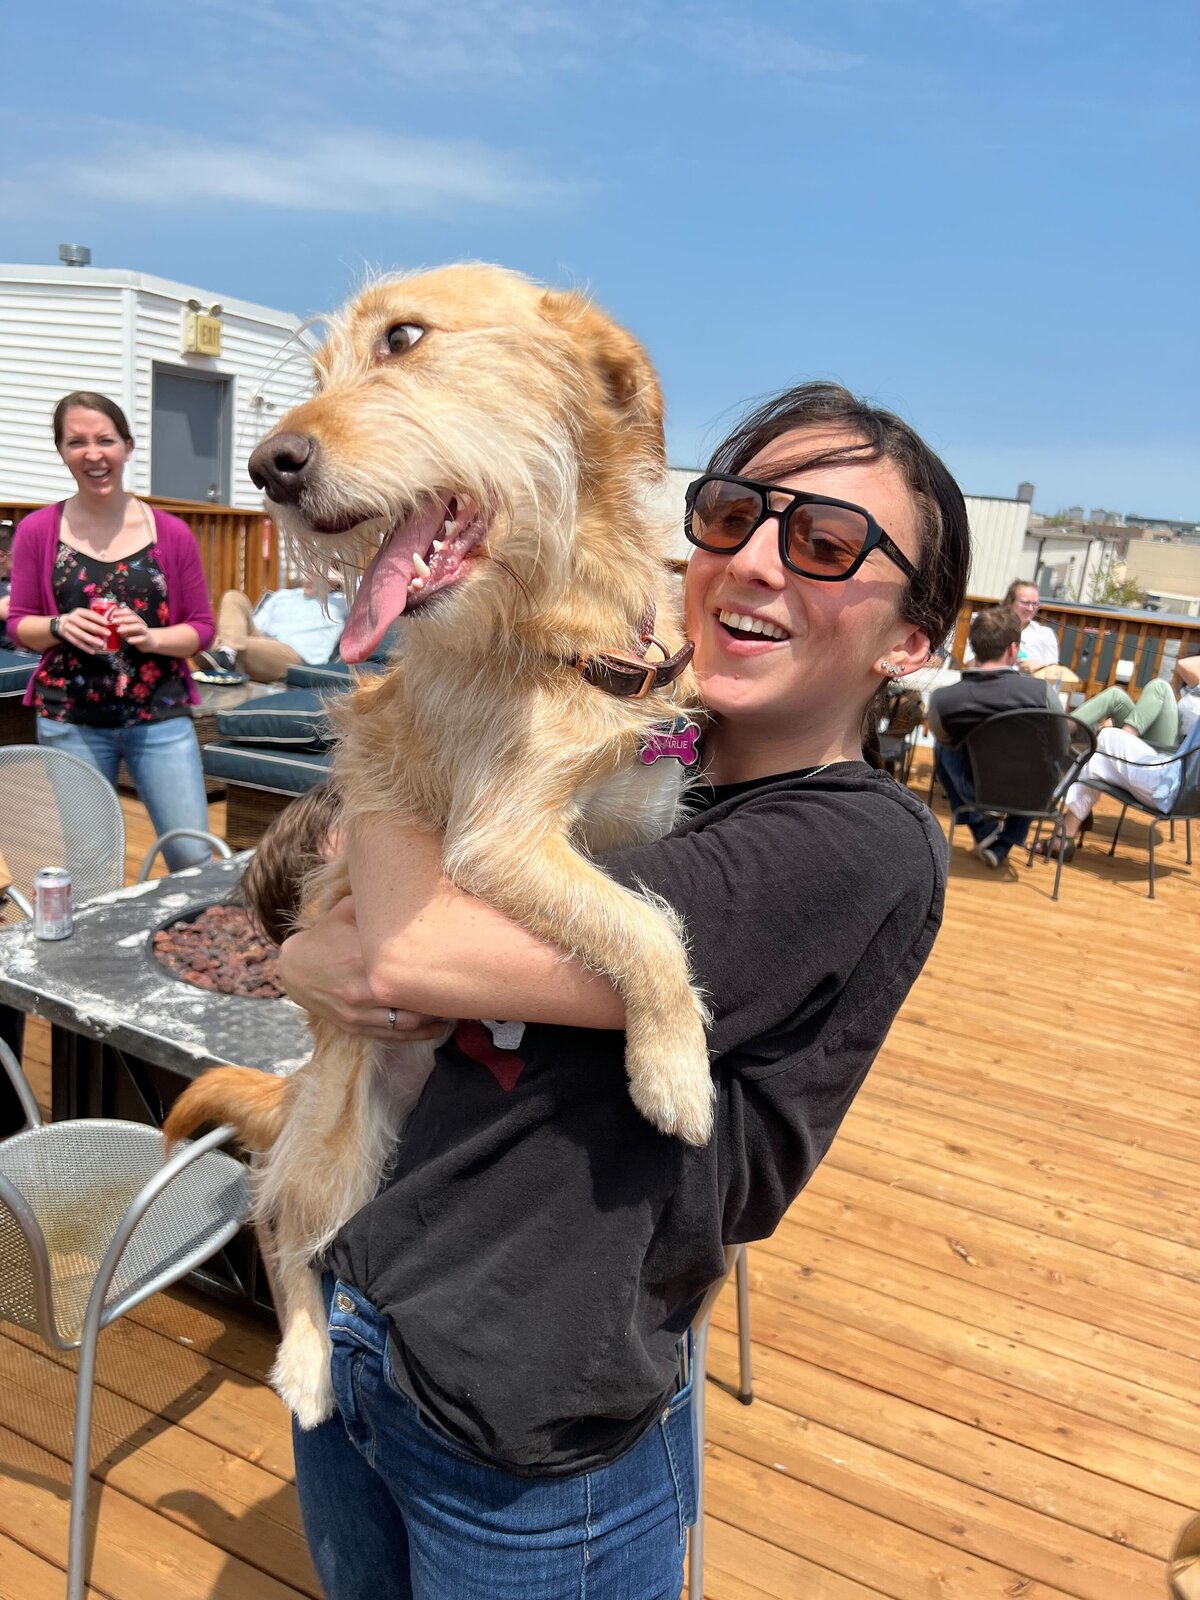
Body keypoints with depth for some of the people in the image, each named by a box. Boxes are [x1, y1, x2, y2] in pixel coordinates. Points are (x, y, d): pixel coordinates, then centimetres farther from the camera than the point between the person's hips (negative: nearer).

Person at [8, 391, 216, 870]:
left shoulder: (171, 533, -1)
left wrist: (153, 637, -16)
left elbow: (203, 627, 3)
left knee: (194, 856, -1)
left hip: (161, 716, 0)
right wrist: (60, 627, -15)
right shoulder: (37, 531, 0)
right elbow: (19, 623, 7)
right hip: (70, 720, 0)